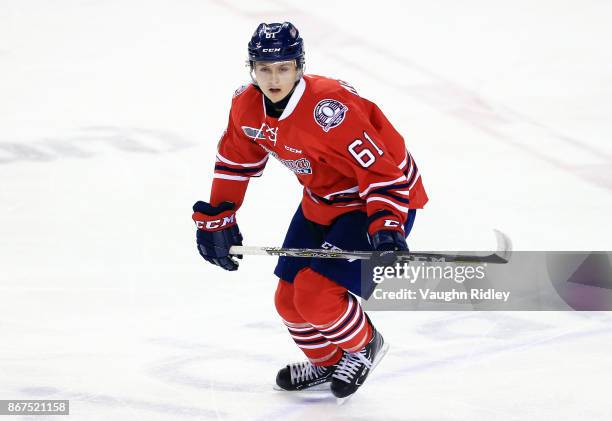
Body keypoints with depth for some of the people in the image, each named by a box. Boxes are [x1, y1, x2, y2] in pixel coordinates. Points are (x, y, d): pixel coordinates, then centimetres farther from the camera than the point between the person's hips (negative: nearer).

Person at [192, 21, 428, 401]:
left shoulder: (329, 110, -34)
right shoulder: (247, 106, -10)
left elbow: (383, 170, -33)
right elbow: (236, 160, 8)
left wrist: (386, 230, -42)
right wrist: (216, 217, 9)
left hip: (375, 201, -8)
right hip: (321, 201, 8)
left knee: (315, 295, -19)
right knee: (289, 298, 9)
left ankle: (364, 345, 12)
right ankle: (326, 362, 38)